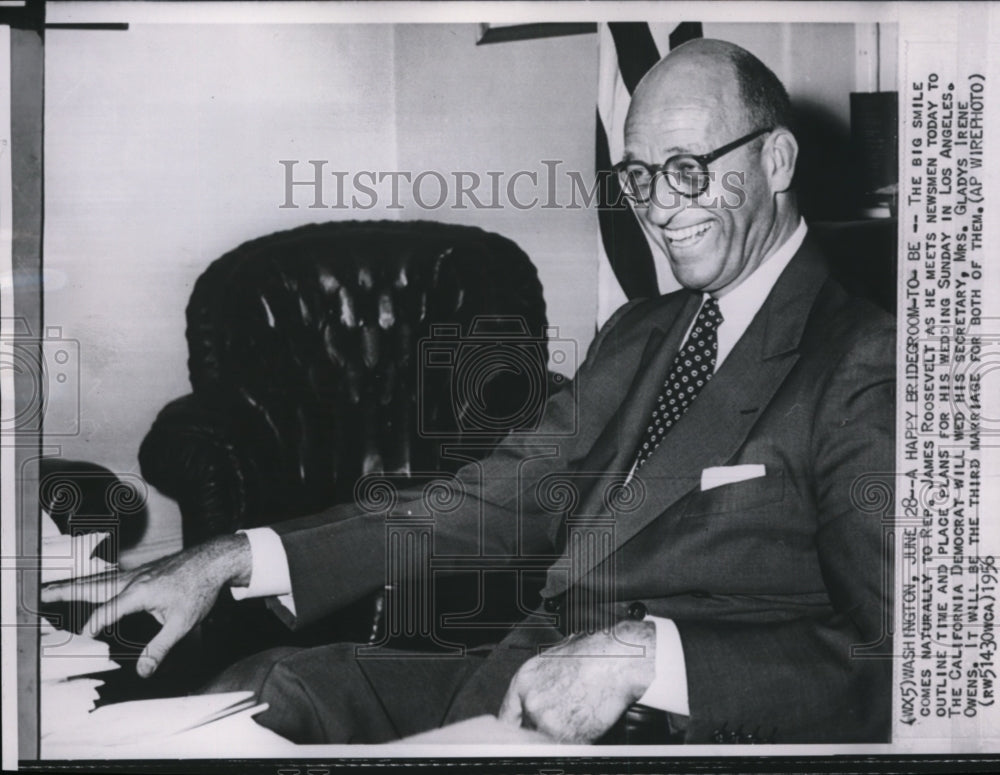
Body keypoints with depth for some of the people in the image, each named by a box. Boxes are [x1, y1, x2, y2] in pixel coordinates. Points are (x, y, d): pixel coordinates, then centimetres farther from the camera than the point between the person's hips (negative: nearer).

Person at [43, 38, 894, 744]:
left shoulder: (863, 365, -8)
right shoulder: (636, 334, 17)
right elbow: (496, 503, 10)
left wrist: (642, 652, -27)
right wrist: (232, 561, 0)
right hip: (519, 678, 7)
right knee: (252, 693, -12)